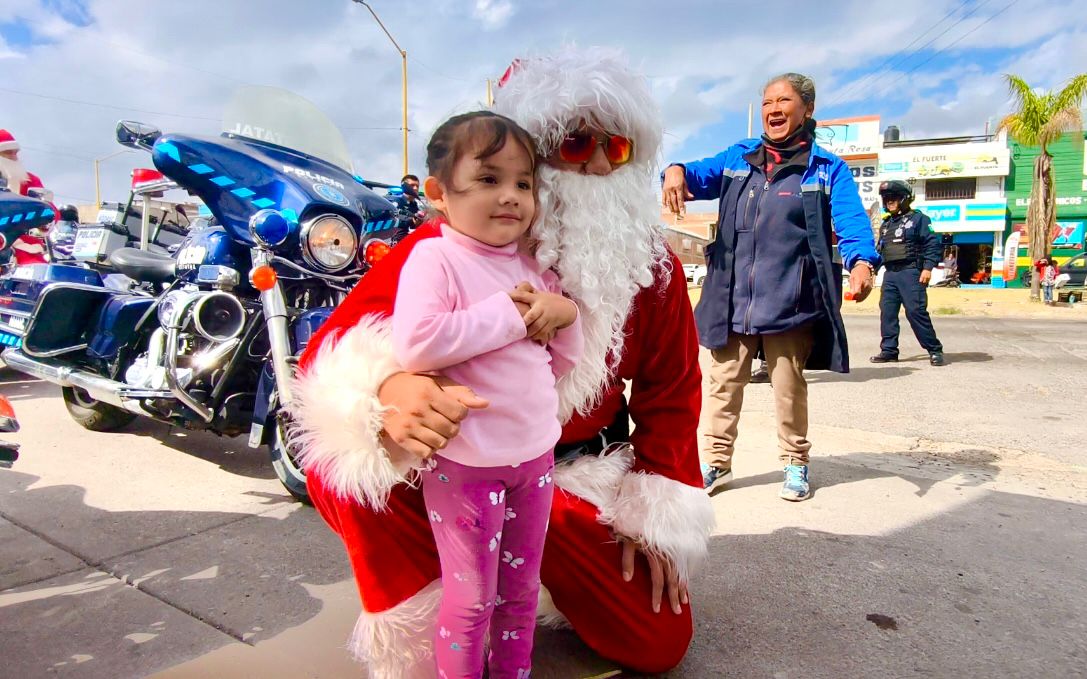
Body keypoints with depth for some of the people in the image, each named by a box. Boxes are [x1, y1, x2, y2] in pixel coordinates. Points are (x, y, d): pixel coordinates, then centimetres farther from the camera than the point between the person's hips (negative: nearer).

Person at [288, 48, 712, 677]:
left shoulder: (653, 265, -5)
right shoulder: (448, 245, -17)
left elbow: (669, 394, 3)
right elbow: (335, 344, -23)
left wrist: (659, 516, -3)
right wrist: (387, 389, -48)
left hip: (581, 477, 3)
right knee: (340, 464, -31)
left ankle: (553, 572, 31)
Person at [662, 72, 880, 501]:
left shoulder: (827, 169, 3)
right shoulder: (738, 158, 13)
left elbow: (851, 221, -8)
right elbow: (701, 176, 8)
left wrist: (861, 261, -28)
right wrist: (677, 171, -18)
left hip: (788, 301, -2)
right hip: (732, 299, 3)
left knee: (788, 388, 8)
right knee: (723, 382, 8)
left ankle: (795, 464, 30)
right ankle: (717, 463, 24)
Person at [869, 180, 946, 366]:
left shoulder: (918, 219, 0)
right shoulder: (885, 224, 21)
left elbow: (933, 244, -7)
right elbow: (880, 250, 25)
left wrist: (927, 267, -16)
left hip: (911, 272, -7)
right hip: (890, 274, 7)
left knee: (916, 311, -11)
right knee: (887, 311, 2)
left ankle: (935, 350, -2)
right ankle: (888, 350, 8)